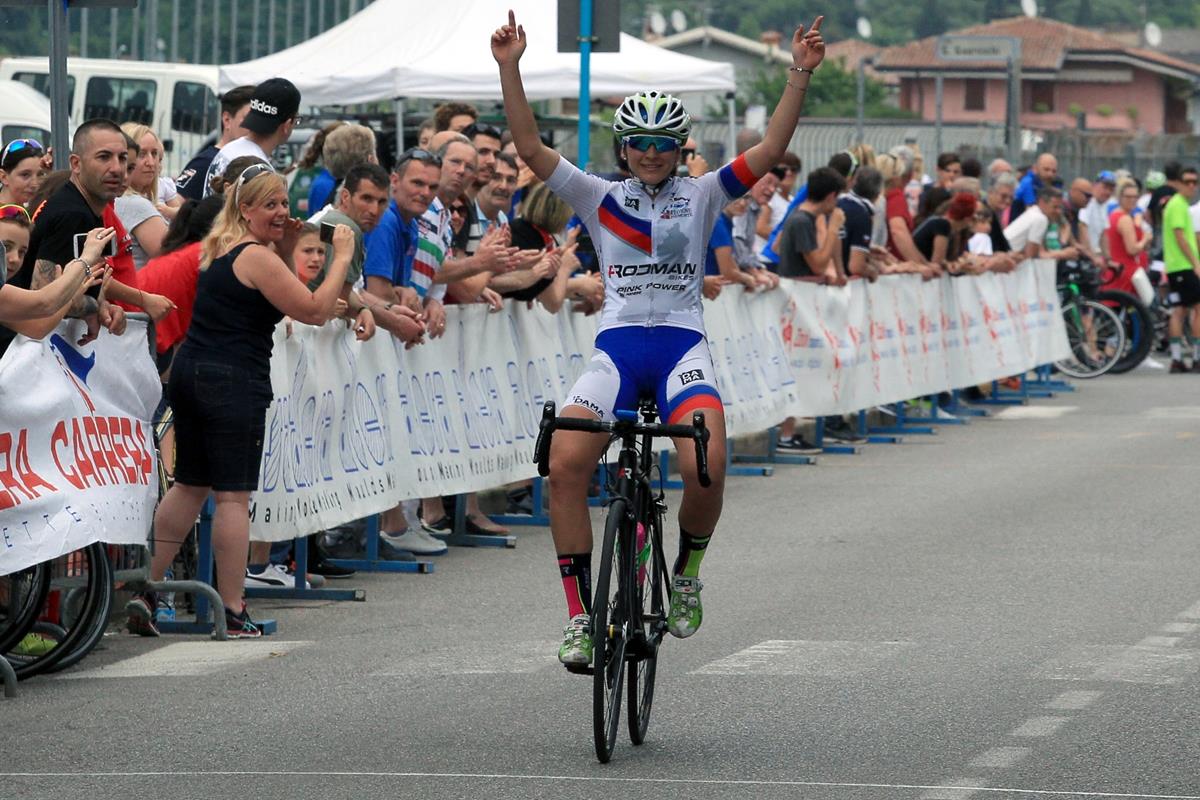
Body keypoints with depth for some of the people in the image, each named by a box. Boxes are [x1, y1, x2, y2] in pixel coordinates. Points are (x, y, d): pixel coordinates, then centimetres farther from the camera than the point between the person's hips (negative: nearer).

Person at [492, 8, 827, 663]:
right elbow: (530, 148, 2)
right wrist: (509, 68, -7)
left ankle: (688, 572, 5)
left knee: (705, 467, -27)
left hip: (682, 344, -1)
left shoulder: (701, 196, 10)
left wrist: (800, 75, -10)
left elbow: (769, 151, -1)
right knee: (565, 464, -23)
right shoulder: (600, 197, 11)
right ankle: (579, 615, -13)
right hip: (616, 344, 1)